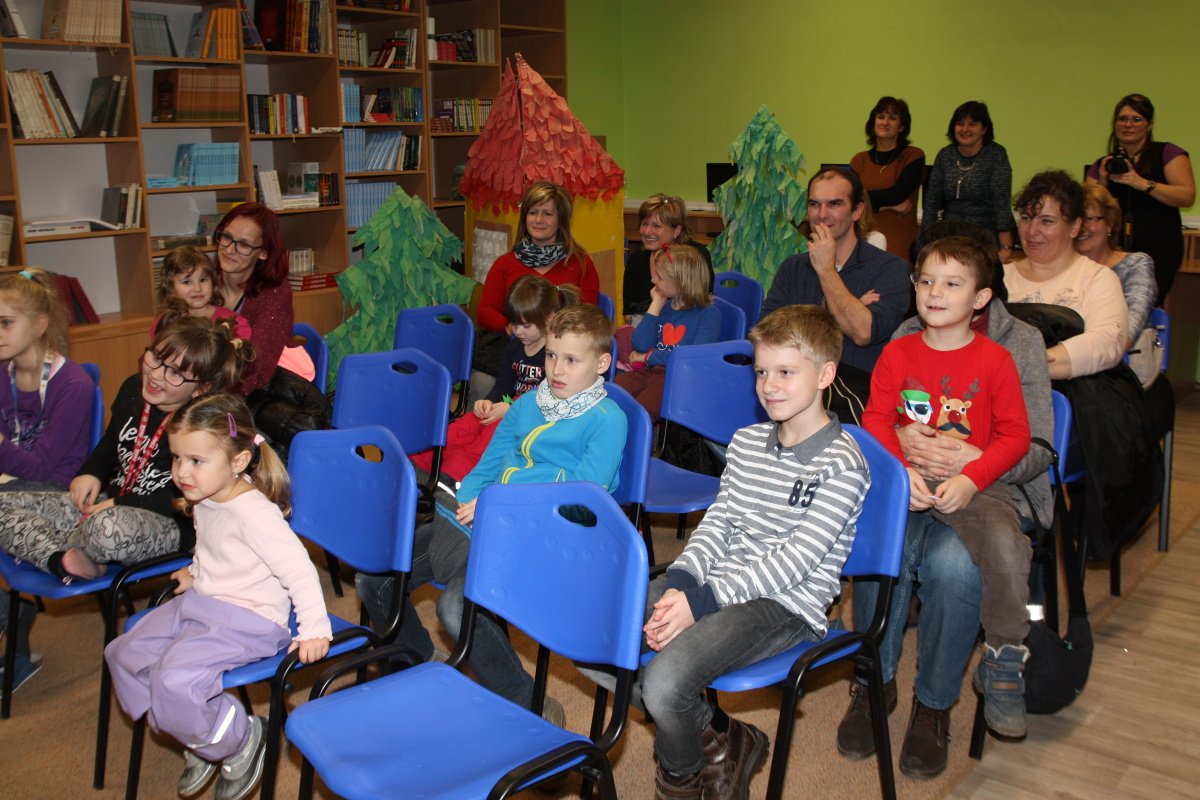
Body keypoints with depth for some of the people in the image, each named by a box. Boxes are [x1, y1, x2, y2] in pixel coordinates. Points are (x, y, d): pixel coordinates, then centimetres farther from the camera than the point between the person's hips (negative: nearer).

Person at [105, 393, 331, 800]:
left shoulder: (254, 513, -24)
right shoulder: (205, 500, 4)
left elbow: (298, 568, -26)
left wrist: (315, 629, -28)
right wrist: (195, 571, 14)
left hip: (248, 621, -10)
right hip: (200, 606, 10)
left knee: (174, 679, -26)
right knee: (123, 653, 8)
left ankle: (241, 741, 2)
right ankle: (202, 740, 17)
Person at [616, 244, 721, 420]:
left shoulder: (709, 313, 0)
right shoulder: (664, 306, 19)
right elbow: (640, 345, 8)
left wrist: (649, 357, -3)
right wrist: (656, 305, 8)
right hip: (649, 372, 6)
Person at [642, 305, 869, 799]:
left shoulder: (841, 465, -11)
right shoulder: (747, 442, 12)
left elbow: (796, 559, -17)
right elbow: (717, 521, 10)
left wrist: (703, 599, -22)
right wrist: (679, 582, -9)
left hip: (787, 605, -7)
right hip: (719, 583, 8)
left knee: (664, 682, -29)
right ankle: (714, 736, 7)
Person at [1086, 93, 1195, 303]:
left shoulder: (1168, 154, 5)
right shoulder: (1102, 165, 16)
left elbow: (1187, 196, -8)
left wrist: (1141, 183, -16)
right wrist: (1102, 183, -5)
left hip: (1158, 250, -3)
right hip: (1114, 249, 3)